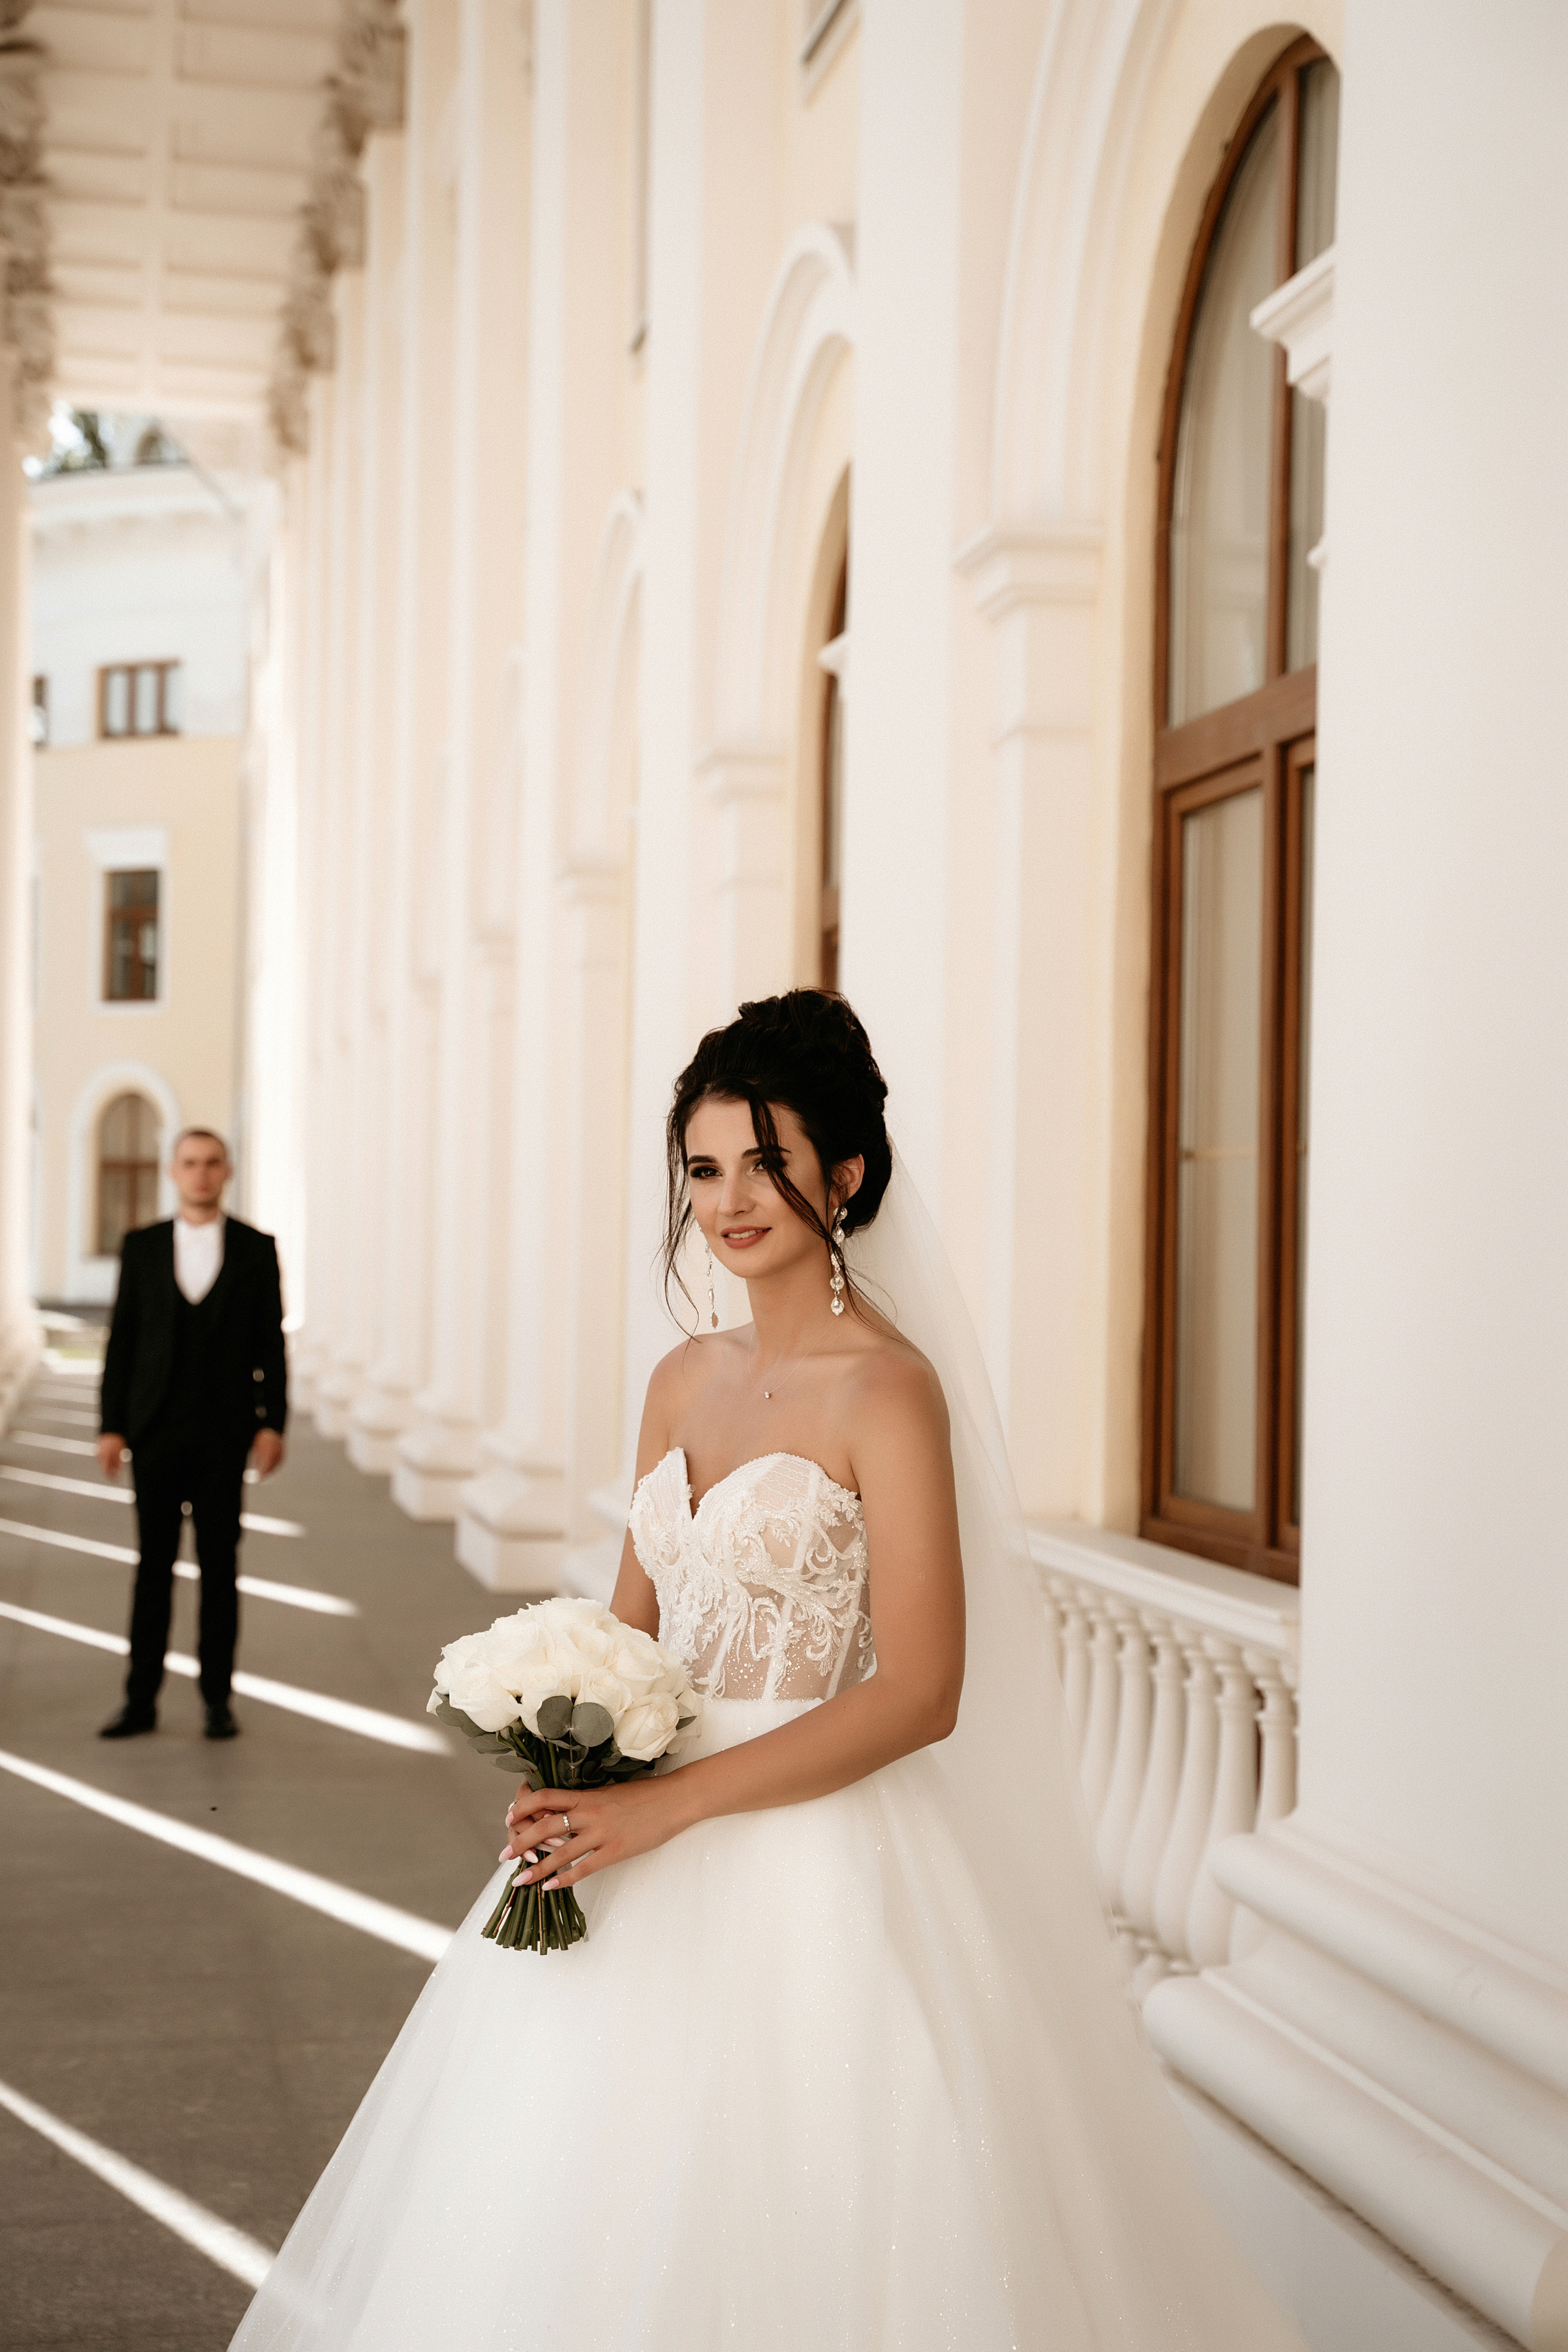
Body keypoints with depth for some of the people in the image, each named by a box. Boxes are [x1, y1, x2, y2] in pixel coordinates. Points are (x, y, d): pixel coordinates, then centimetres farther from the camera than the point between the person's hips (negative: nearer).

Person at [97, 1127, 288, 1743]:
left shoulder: (257, 1249, 2)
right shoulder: (142, 1246, 4)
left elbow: (271, 1343, 2)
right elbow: (121, 1339, 4)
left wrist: (273, 1424, -6)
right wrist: (110, 1426, -1)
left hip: (224, 1431, -1)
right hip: (155, 1429, 1)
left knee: (219, 1565, 4)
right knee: (154, 1564, 3)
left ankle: (217, 1698, 12)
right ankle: (141, 1701, 8)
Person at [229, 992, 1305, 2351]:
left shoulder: (889, 1388, -13)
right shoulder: (687, 1379, 9)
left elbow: (919, 1695, -18)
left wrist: (665, 1805, -20)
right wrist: (569, 1783, -7)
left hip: (812, 1870, -7)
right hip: (647, 1856, 7)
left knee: (766, 2229, 2)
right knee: (596, 2232, 15)